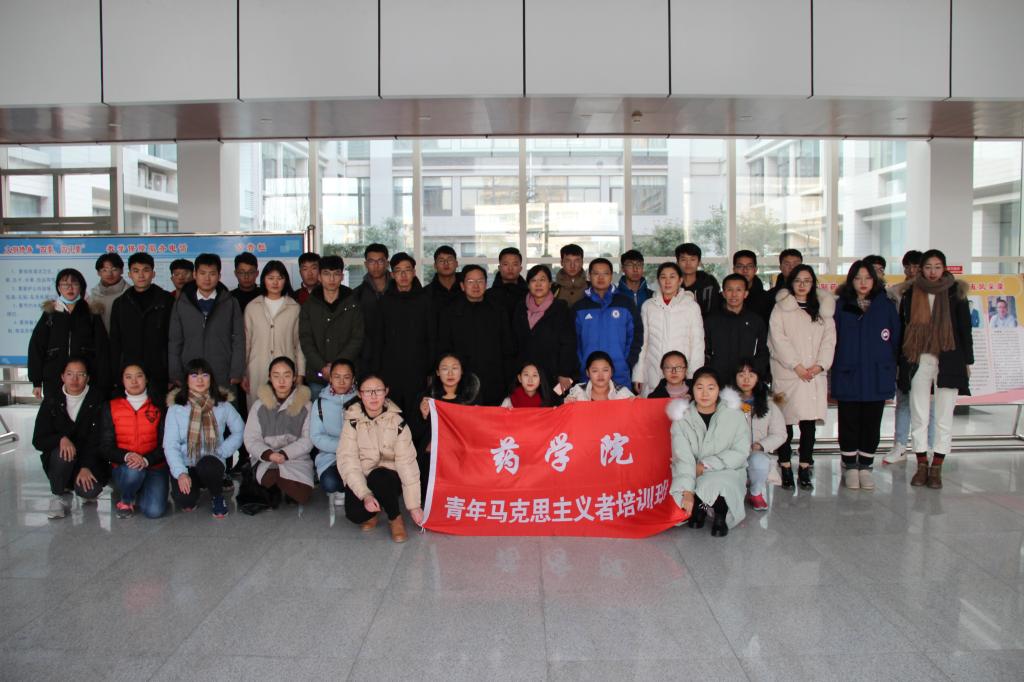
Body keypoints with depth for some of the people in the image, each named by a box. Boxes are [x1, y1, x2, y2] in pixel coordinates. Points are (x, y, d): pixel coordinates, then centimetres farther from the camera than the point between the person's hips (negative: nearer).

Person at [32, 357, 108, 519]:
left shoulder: (97, 401, -7)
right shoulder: (52, 400, -2)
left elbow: (97, 440, -10)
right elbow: (38, 440, -6)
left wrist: (86, 467, -23)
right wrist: (61, 439, -27)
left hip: (90, 458, -1)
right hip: (58, 460, 1)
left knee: (90, 490, -29)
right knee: (64, 453, -34)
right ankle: (60, 495, -7)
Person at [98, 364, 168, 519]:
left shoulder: (158, 407, 3)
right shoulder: (110, 408, 5)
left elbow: (165, 444, -2)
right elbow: (105, 447, 0)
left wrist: (146, 460, -23)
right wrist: (126, 456, -21)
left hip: (154, 467, 0)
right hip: (123, 468, 0)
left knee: (155, 511, -22)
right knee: (133, 470, -37)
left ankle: (139, 494, 15)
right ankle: (126, 500, -2)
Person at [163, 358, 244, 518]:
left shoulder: (222, 405, 2)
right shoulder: (176, 407, -2)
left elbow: (239, 431, 6)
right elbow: (170, 444, -7)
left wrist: (220, 452, -8)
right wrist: (180, 473, -20)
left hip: (211, 463, 1)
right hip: (185, 465, 0)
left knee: (207, 465, -37)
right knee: (185, 503, -28)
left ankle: (217, 496, -3)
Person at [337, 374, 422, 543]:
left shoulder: (397, 422, -8)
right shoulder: (352, 421, -7)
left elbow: (407, 462, -12)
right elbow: (347, 460, -15)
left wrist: (414, 504, -16)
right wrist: (365, 494, -29)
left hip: (389, 479, 0)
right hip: (361, 480, 0)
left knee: (378, 476, -35)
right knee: (355, 513, -29)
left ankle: (395, 518, -7)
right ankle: (371, 514, 9)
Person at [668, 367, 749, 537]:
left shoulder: (733, 414, -4)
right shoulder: (682, 418, -4)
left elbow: (741, 452, -7)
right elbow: (683, 458, -14)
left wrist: (706, 465, -16)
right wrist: (687, 491, -27)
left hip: (727, 471, -1)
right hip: (694, 475, 2)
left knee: (713, 485, -35)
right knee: (679, 495, -30)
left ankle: (720, 514, -7)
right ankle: (699, 508, 0)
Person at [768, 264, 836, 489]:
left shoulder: (823, 308, 15)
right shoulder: (781, 308, 4)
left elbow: (829, 338, 8)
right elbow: (778, 339, -5)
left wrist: (820, 364, -6)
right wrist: (796, 365, -11)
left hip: (815, 374, 3)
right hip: (787, 374, -3)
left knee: (809, 422, 2)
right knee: (786, 421, -3)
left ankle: (805, 467, 8)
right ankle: (785, 467, 4)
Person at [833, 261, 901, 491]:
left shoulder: (886, 306, 3)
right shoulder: (841, 307, 1)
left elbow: (895, 340, 6)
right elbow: (833, 340, 1)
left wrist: (890, 372, 2)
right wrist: (835, 371, -3)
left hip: (877, 377, 1)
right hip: (848, 377, -1)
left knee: (871, 424, 8)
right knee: (849, 423, 5)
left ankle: (865, 467, 20)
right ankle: (850, 467, 18)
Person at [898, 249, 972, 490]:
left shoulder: (955, 293, 4)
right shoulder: (911, 294, 7)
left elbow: (965, 329, 5)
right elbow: (903, 329, 9)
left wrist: (968, 361, 2)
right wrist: (901, 362, 6)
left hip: (948, 361, -1)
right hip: (919, 361, 1)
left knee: (944, 416, 2)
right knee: (918, 415, 3)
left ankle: (936, 468, 9)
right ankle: (922, 465, 13)